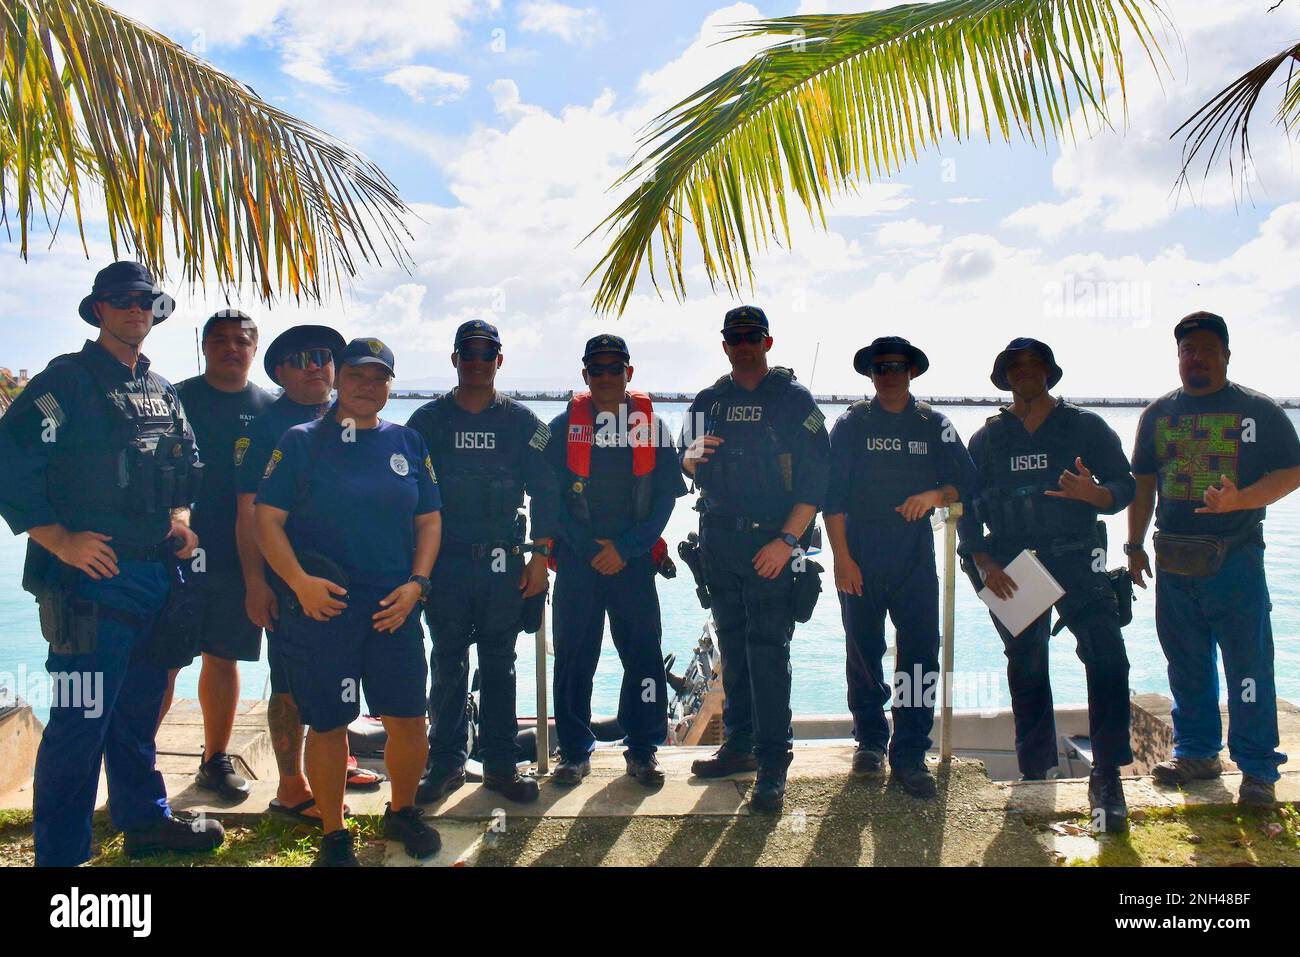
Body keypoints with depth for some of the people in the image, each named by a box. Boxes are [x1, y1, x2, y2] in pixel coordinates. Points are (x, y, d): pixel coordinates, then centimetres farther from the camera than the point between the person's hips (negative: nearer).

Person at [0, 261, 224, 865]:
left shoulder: (163, 393, 15)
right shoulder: (67, 379, -6)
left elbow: (188, 465, 27)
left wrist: (179, 516, 9)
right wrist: (60, 541, -16)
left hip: (154, 577, 7)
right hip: (91, 576, -7)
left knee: (139, 710, 19)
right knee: (80, 722, -4)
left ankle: (144, 820, 33)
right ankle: (60, 854, 8)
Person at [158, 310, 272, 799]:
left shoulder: (268, 409, 8)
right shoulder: (177, 400, 0)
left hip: (242, 556, 3)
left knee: (224, 657, 12)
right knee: (163, 662, -3)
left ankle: (216, 760, 24)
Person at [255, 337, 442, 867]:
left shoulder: (407, 442, 10)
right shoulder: (301, 441, 1)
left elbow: (429, 520, 11)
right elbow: (268, 519, -2)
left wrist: (415, 584, -2)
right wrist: (300, 582, -15)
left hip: (394, 606, 3)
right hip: (321, 606, -2)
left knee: (408, 718, 4)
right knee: (327, 723, 5)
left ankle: (402, 812, 31)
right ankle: (335, 836, 24)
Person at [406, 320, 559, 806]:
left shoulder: (522, 422, 6)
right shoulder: (427, 420, 6)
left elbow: (544, 492, 5)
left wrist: (540, 556, -2)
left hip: (504, 563, 0)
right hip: (444, 562, 0)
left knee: (500, 666, 7)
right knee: (447, 666, 6)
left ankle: (501, 763, 17)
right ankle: (446, 762, 19)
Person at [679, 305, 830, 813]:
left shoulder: (794, 399, -1)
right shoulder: (709, 401, 13)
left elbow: (815, 477, -7)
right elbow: (686, 464, 21)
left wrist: (787, 540, -16)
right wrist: (693, 456, -5)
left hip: (771, 543, -5)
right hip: (718, 540, 5)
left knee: (767, 647, -8)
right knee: (732, 643, 12)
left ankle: (772, 765, -2)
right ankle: (738, 746, 24)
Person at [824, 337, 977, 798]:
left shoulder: (934, 426, 9)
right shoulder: (851, 424, 4)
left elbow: (966, 482, 7)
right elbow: (833, 494, -1)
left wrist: (934, 496, -15)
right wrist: (842, 557, -8)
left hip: (915, 560, 1)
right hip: (860, 561, -1)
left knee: (920, 656, -3)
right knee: (864, 655, 8)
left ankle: (910, 755, 6)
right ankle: (870, 741, 25)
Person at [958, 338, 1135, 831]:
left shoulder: (1086, 427, 8)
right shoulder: (988, 438, 12)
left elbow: (1125, 487, 4)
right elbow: (966, 507, 9)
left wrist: (1092, 493, -19)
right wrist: (983, 563, -4)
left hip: (1076, 558, -1)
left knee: (1107, 656, -17)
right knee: (1026, 669, 8)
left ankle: (1107, 776, -9)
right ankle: (1035, 776, 20)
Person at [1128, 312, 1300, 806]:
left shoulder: (1258, 410, 2)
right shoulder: (1158, 413, 13)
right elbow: (1143, 484, 15)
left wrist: (1238, 501, -20)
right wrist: (1135, 545, 11)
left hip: (1236, 557, -4)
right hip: (1174, 562, 4)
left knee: (1248, 664, -1)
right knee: (1186, 664, 11)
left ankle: (1258, 769, 9)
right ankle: (1196, 752, 24)